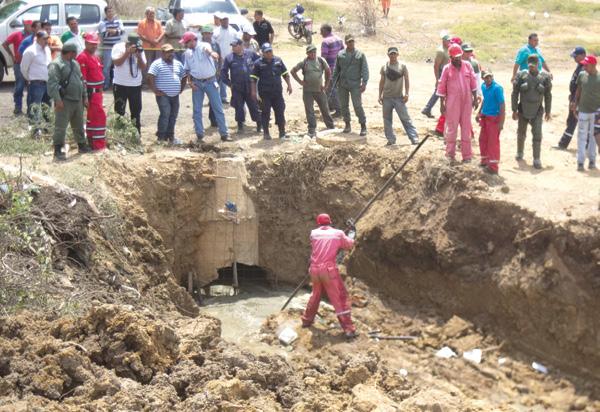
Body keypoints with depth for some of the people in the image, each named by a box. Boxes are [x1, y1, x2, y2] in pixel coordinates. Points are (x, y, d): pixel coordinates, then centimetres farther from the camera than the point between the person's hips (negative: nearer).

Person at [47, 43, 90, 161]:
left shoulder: (75, 64, 16)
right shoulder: (56, 65, -12)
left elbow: (81, 80, 23)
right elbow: (52, 83, -18)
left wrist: (85, 97, 19)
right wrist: (57, 100, -24)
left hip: (78, 101, 8)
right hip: (65, 102, -8)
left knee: (79, 125, 18)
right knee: (61, 127, -7)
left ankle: (82, 145, 32)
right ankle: (58, 151, -5)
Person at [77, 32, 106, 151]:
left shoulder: (95, 57, 16)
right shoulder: (83, 57, -14)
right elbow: (82, 79, -19)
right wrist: (85, 96, -22)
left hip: (97, 92, 10)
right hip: (91, 92, -10)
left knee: (92, 117, 15)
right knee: (100, 116, -11)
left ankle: (92, 142, 23)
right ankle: (99, 145, -9)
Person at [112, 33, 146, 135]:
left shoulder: (139, 50, 3)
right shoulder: (118, 47, -6)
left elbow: (143, 68, -1)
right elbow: (117, 62, -20)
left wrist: (139, 56, -16)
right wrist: (128, 52, -25)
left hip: (136, 85, 3)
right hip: (120, 85, -3)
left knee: (136, 111, 8)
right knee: (119, 111, 0)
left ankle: (137, 133, 15)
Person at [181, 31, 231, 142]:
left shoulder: (203, 46, -13)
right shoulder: (187, 53, 6)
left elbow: (207, 49, -38)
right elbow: (187, 69, 15)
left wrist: (211, 53, -63)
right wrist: (190, 82, -2)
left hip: (210, 81, -5)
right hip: (196, 83, 5)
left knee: (218, 108, -1)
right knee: (197, 110, 6)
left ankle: (224, 134, 4)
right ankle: (199, 135, 14)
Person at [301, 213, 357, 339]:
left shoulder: (314, 233, 7)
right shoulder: (338, 233, 3)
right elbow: (350, 245, 17)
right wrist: (352, 232, 34)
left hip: (314, 269, 4)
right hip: (329, 269, -3)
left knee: (316, 295, 26)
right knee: (340, 298, 0)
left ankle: (306, 320, 37)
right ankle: (349, 329, -5)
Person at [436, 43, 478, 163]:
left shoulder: (467, 66, 4)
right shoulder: (447, 69, -2)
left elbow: (473, 82, 9)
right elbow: (441, 87, 0)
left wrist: (475, 98, 6)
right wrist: (442, 104, -2)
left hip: (466, 102, 3)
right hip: (452, 103, -3)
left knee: (466, 128, 8)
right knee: (451, 127, 0)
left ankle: (466, 155, 14)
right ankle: (450, 154, 8)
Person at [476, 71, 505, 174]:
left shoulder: (497, 88, -19)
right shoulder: (483, 86, 4)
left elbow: (502, 105, -18)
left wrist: (501, 122, -21)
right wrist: (479, 113, 18)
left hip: (494, 118, -8)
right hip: (485, 117, 8)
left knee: (493, 141, -2)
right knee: (483, 139, 15)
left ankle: (493, 167, 4)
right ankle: (485, 161, 31)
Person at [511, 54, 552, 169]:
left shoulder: (545, 77, -4)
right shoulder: (521, 76, -5)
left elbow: (548, 95, 3)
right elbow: (515, 93, -2)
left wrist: (548, 111, 5)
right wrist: (514, 110, -4)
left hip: (537, 112, -1)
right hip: (523, 111, 1)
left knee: (537, 134, -10)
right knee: (521, 133, 16)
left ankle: (536, 159, -6)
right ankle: (520, 153, 40)